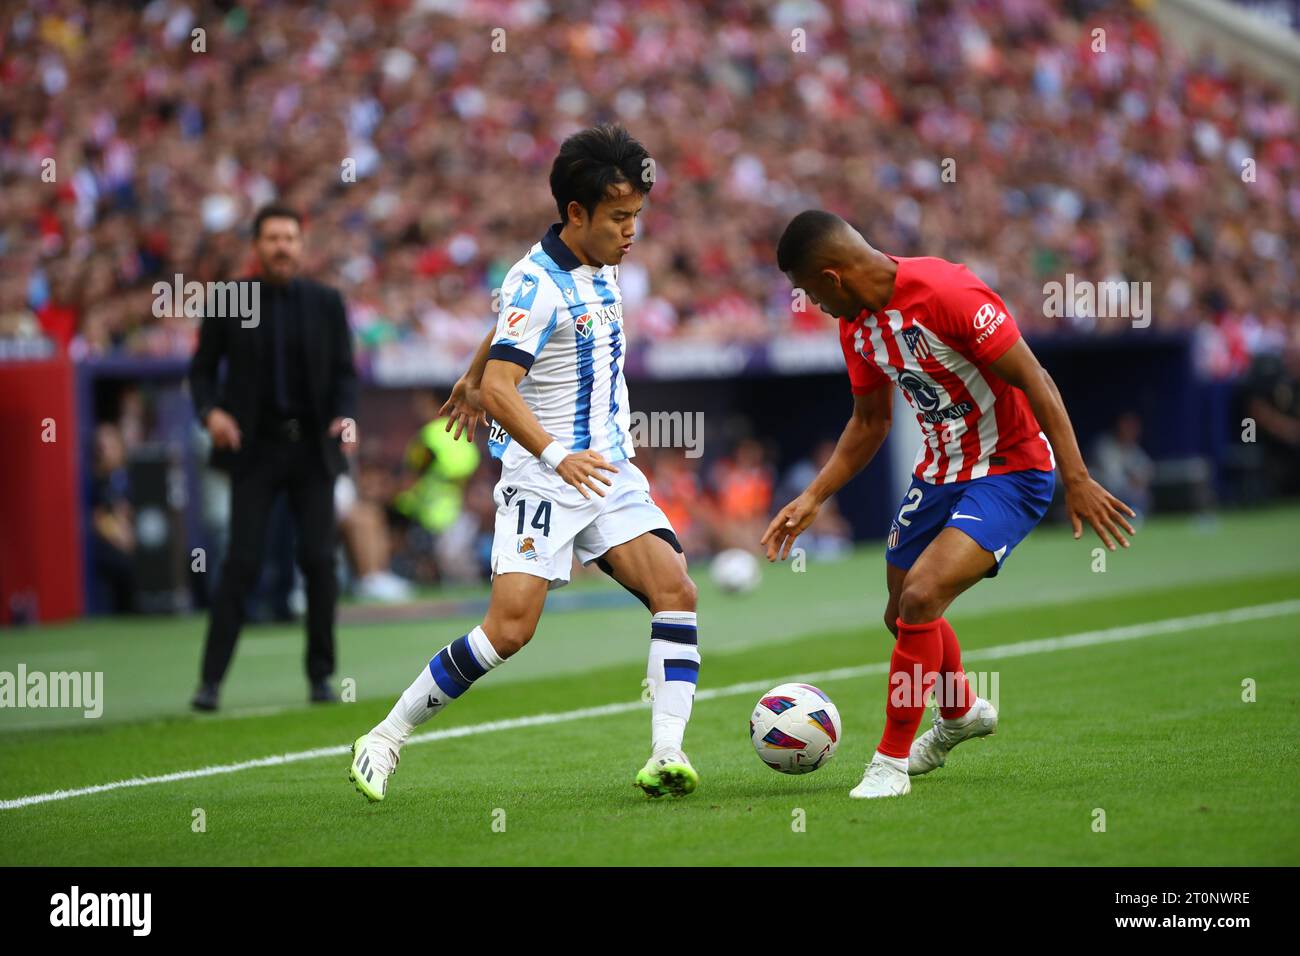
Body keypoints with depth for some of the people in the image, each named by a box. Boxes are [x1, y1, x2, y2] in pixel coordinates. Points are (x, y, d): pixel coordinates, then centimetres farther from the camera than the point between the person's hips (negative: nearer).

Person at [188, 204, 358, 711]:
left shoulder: (326, 302, 4)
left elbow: (344, 371, 5)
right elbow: (202, 369, 6)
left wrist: (345, 417, -13)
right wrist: (210, 411, -13)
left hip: (312, 447, 2)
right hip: (255, 447, -2)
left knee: (319, 560, -2)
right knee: (241, 561, -9)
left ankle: (321, 675, 10)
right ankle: (211, 679, -6)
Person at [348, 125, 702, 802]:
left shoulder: (602, 267, 11)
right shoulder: (536, 283, -15)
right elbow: (499, 389, -25)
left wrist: (472, 379, 41)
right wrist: (558, 456, -37)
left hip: (610, 474, 7)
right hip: (541, 483, -7)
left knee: (675, 590, -13)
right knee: (511, 628, -16)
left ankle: (666, 756, -17)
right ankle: (385, 740, -1)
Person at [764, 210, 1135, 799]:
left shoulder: (947, 293, -26)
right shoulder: (857, 325, 0)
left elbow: (1034, 381, -24)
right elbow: (869, 423, 15)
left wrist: (1077, 480, -26)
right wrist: (813, 498, 7)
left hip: (1012, 469, -8)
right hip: (940, 473, 9)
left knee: (921, 597, -23)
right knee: (902, 613, 18)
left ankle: (891, 761, -7)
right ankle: (961, 712, 50)